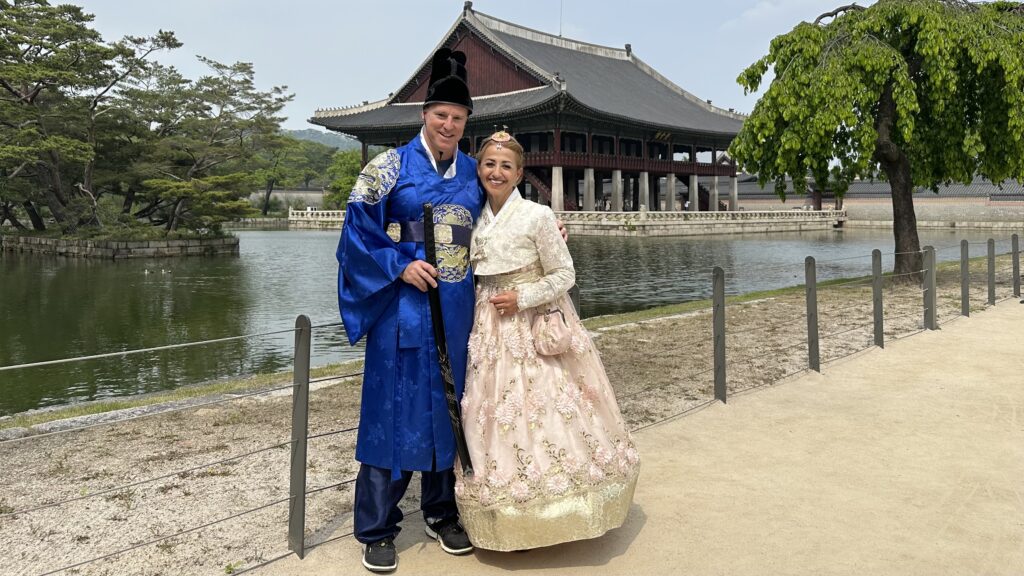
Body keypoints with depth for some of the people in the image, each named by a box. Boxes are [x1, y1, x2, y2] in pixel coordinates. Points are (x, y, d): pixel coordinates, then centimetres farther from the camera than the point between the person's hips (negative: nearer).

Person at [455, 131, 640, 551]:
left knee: (540, 415, -3)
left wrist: (521, 298, -15)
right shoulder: (476, 219, 6)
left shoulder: (537, 216, -11)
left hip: (536, 327, -5)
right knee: (496, 418, 8)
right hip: (491, 331, 6)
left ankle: (544, 518, 14)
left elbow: (565, 275, -8)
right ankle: (508, 519, 22)